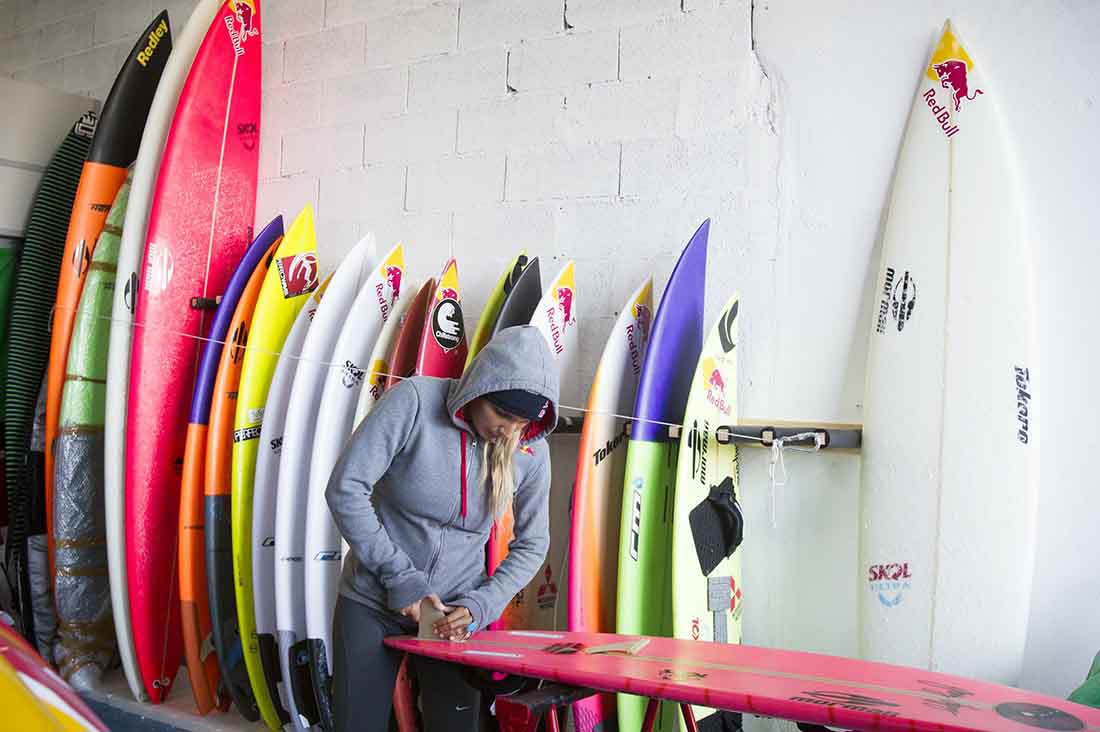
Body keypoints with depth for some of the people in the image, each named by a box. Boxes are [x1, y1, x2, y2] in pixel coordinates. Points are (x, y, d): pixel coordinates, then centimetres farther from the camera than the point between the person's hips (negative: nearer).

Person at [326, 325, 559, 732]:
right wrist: (400, 577, -18)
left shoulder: (532, 450, -9)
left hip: (455, 615, 2)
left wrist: (480, 606, -13)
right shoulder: (416, 401, -19)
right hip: (372, 605, -2)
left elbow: (532, 545, 1)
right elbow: (346, 489, -19)